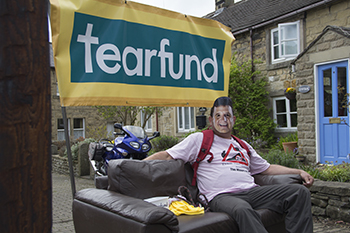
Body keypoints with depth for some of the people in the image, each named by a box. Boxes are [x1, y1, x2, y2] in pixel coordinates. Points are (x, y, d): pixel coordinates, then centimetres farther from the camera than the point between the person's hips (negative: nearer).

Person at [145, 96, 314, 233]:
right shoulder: (199, 139, 11)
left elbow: (267, 168, 32)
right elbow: (166, 155, 5)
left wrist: (299, 172, 23)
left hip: (252, 191, 6)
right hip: (221, 196, -6)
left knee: (300, 192, -10)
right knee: (242, 209, -41)